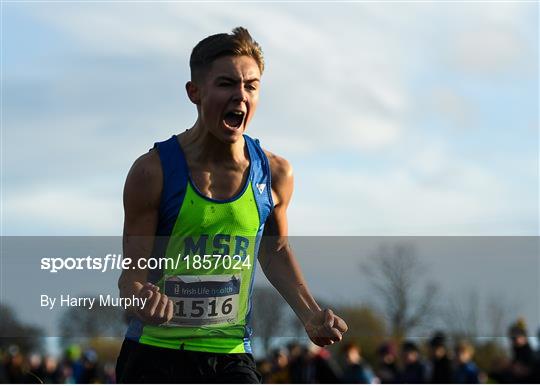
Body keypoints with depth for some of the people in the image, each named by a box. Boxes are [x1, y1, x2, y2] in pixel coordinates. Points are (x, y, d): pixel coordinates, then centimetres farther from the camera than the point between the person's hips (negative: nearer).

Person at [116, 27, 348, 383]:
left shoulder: (274, 173, -1)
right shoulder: (153, 172, -11)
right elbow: (133, 270, -8)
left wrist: (310, 314, 8)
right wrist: (141, 298, -31)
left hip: (231, 355, 2)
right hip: (156, 354, -2)